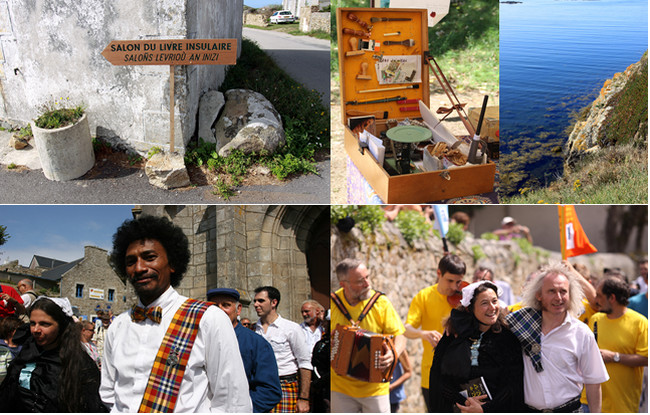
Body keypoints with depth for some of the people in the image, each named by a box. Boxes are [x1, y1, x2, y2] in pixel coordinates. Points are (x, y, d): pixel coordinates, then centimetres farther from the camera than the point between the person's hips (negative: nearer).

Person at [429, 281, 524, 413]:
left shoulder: (508, 338, -5)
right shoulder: (454, 334, -4)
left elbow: (513, 385, -10)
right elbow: (437, 377, -6)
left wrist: (485, 409, -19)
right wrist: (463, 402, -16)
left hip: (495, 409, 0)